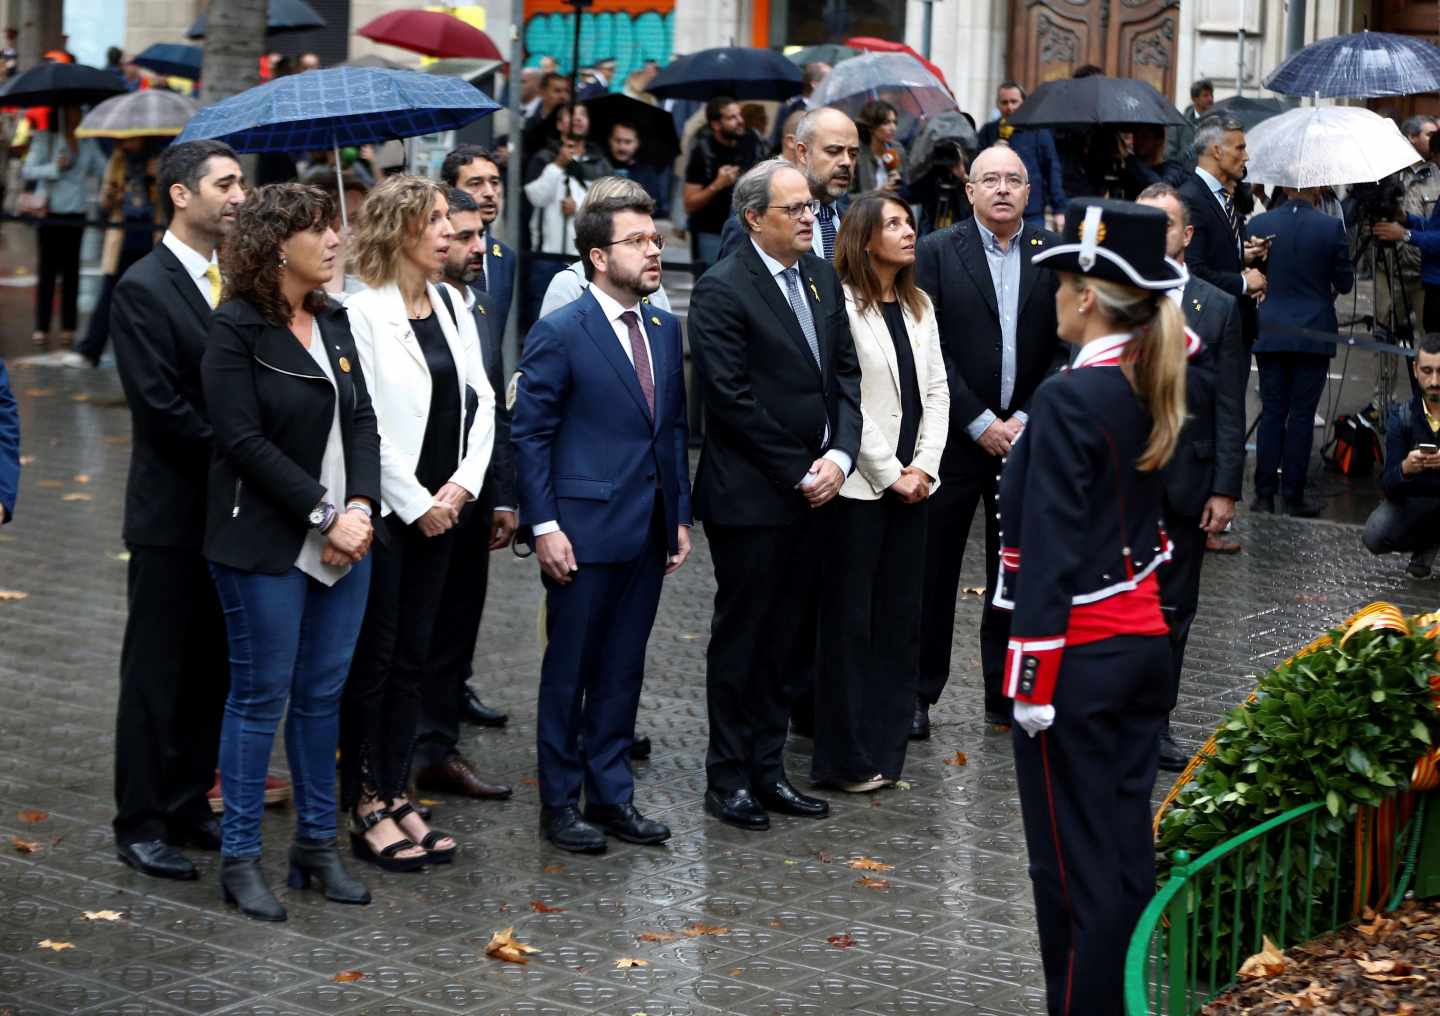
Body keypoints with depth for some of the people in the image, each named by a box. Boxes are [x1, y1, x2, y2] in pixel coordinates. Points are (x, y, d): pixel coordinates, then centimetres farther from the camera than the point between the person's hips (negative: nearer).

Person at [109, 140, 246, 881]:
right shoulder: (143, 289, -11)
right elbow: (159, 406, -17)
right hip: (172, 515, -6)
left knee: (212, 671, 12)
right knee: (155, 674, 2)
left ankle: (190, 807, 23)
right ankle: (139, 825, 10)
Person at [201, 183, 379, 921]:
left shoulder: (333, 322, 10)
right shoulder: (237, 331, -10)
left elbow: (361, 419, 7)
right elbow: (244, 441, -16)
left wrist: (360, 507, -8)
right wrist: (325, 515, -16)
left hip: (343, 540, 6)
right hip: (267, 545, -6)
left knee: (323, 694, 11)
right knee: (261, 694, 1)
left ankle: (317, 845, 21)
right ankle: (239, 859, 10)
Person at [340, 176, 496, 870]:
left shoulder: (451, 304, 8)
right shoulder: (364, 312, -13)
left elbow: (481, 402, 9)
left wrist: (461, 485, -3)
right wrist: (417, 504, -11)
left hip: (437, 508, 7)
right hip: (383, 509, -7)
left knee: (413, 656, 12)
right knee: (372, 657, 1)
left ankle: (395, 794, 20)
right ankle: (366, 808, 9)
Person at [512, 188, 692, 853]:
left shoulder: (664, 329, 11)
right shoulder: (559, 334, -10)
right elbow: (529, 435, -9)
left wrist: (681, 516, 11)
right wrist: (544, 527, -13)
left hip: (647, 531, 6)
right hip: (584, 529, -6)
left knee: (623, 669, 12)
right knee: (568, 670, 4)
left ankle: (611, 794, 22)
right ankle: (560, 804, 14)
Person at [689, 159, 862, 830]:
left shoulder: (823, 278, 10)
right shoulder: (722, 290, -12)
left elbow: (846, 372, 11)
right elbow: (730, 398, -16)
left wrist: (840, 454, -5)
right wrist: (799, 473, -13)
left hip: (813, 492, 6)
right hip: (751, 495, -6)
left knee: (781, 638, 12)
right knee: (740, 639, 4)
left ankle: (768, 769, 20)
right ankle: (728, 779, 13)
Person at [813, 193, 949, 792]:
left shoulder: (919, 307, 13)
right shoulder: (844, 305, -10)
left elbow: (936, 391, 11)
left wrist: (923, 467, -2)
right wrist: (890, 474, -11)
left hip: (909, 484, 7)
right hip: (859, 485, -7)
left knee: (900, 618, 9)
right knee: (849, 620, 0)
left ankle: (886, 749, 17)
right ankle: (845, 759, 7)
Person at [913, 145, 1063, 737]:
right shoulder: (936, 253, -2)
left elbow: (1066, 348, 3)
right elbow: (931, 349, -7)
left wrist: (1027, 418, -7)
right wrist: (980, 423, -11)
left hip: (1027, 437, 2)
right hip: (953, 439, -2)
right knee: (934, 571, 4)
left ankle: (1008, 696, 18)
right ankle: (919, 694, 14)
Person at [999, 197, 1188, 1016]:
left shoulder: (1069, 400, -18)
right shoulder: (1154, 389, 2)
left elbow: (1051, 549, -19)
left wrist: (1031, 678, -17)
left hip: (1078, 654, -8)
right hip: (1145, 640, 8)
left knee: (1074, 860, 0)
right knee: (1129, 842, 15)